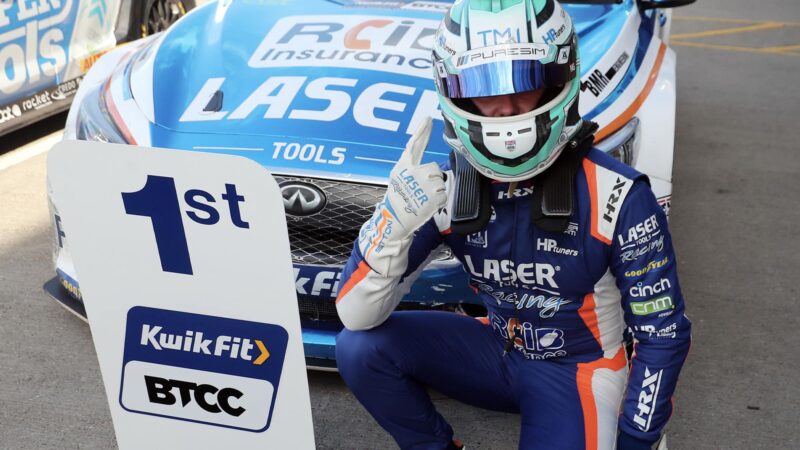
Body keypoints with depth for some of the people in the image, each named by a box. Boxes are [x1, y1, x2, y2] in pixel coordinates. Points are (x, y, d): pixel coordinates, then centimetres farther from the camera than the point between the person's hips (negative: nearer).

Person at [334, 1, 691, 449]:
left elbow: (662, 335, -12)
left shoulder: (616, 196, -23)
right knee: (361, 349, -18)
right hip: (497, 350, 4)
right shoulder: (447, 187, -15)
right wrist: (395, 222, -37)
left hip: (577, 370, -3)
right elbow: (357, 318, -19)